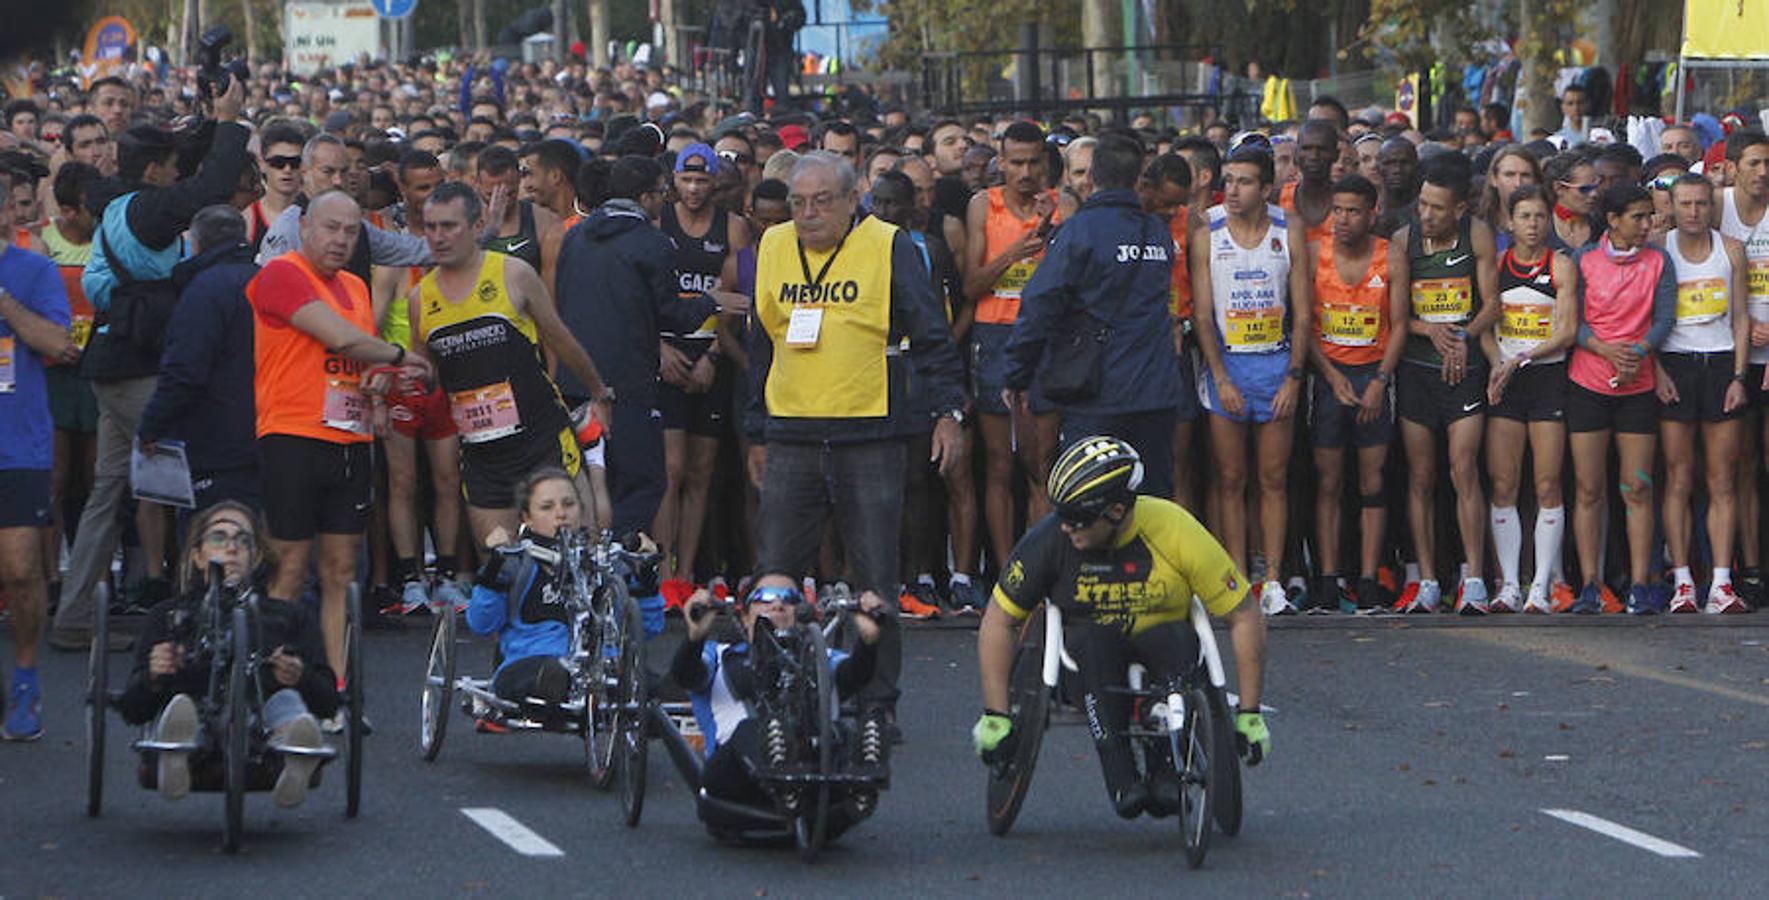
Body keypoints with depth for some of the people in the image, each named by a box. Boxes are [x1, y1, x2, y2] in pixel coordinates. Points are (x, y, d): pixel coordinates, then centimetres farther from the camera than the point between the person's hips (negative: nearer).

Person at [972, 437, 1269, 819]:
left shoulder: (1177, 532, -17)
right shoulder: (1050, 539, -15)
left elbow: (1245, 617, -9)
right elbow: (997, 622, -6)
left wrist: (1250, 715, -10)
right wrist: (995, 716, -11)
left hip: (1162, 657, 0)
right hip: (1084, 661, 0)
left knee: (1177, 639, -34)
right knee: (1095, 639, -34)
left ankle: (1168, 774, -27)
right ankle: (1121, 780, -36)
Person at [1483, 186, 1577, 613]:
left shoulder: (1561, 265, 2)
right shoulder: (1496, 264, 10)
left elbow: (1568, 331, -4)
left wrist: (1521, 360, -12)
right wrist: (1496, 364, -8)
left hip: (1548, 375, -2)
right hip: (1504, 382, 2)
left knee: (1548, 487, -4)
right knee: (1502, 485, -3)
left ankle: (1542, 586, -2)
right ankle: (1509, 584, 1)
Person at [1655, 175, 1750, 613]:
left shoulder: (1730, 250, 7)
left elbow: (1741, 318, 7)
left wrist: (1738, 376, -2)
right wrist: (1657, 371, -10)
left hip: (1721, 364, 1)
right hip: (1674, 366, -1)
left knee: (1722, 482, -2)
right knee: (1678, 479, -4)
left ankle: (1722, 584, -4)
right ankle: (1682, 582, -3)